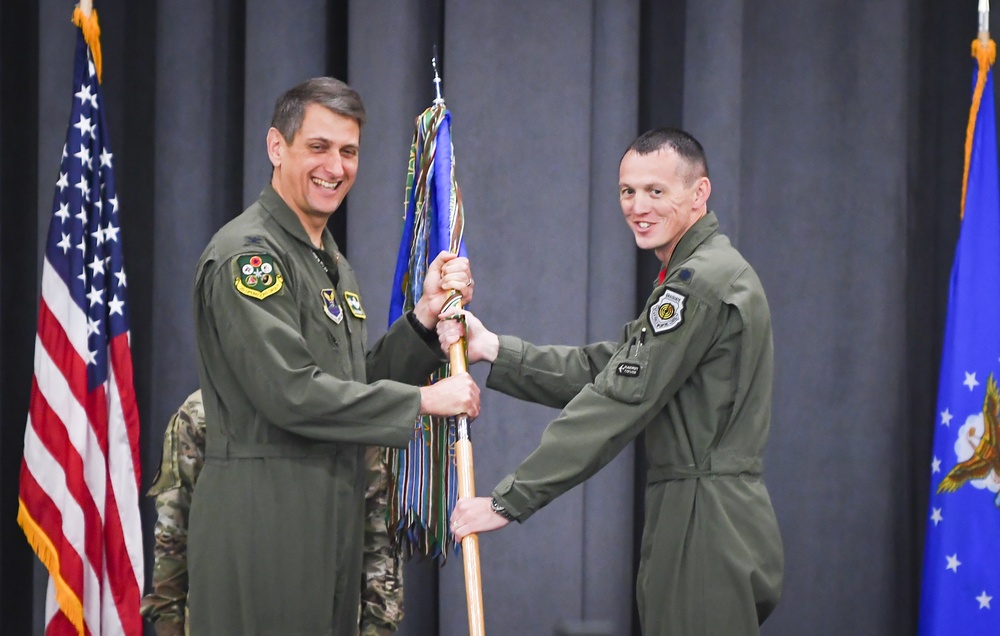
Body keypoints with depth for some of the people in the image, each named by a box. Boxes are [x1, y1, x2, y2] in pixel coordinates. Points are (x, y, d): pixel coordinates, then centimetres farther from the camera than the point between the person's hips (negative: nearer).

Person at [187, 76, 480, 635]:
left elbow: (358, 384, 15)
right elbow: (290, 393, -20)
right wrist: (422, 400, -14)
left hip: (333, 513, 9)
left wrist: (426, 317, 2)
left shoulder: (334, 263, 20)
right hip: (262, 513, -9)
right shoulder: (247, 253, -11)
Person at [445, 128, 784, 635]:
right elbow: (600, 368, 13)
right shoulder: (698, 275, 20)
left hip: (707, 531, -10)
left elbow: (619, 401, -18)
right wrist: (491, 348, 3)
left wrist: (508, 500, -17)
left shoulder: (701, 282, -14)